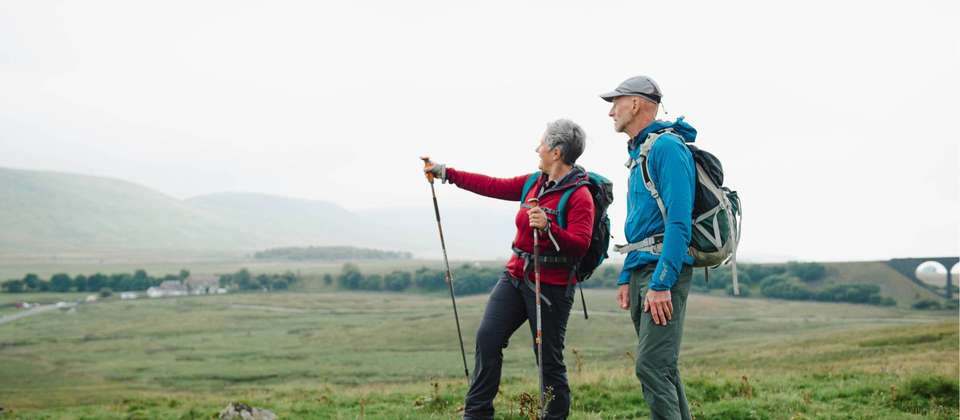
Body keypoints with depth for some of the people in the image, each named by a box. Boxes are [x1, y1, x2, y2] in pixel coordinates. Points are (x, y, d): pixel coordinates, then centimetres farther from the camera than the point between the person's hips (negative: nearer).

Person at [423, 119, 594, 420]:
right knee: (487, 337, -2)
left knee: (549, 359, -2)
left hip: (551, 286, -7)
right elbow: (493, 186, 16)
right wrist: (445, 173, 19)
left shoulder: (579, 196, -13)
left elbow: (580, 246, -21)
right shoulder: (534, 183, 9)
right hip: (515, 275, 7)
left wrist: (547, 228, -37)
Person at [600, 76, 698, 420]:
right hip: (641, 269, 10)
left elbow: (678, 222, -20)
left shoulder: (667, 147, -12)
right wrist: (626, 278, 16)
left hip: (665, 270, -10)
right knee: (663, 366, 12)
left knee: (651, 365, -15)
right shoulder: (638, 152, 19)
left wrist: (661, 283, -25)